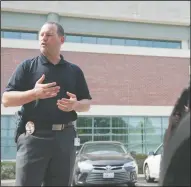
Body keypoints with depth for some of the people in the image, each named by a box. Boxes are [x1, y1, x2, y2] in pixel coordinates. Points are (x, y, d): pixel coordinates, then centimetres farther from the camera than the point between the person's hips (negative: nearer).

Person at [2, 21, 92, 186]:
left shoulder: (74, 71, 13)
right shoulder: (27, 66, 6)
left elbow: (87, 103, 16)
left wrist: (75, 104, -7)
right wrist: (34, 93, -16)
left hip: (65, 138, 3)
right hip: (33, 136, -2)